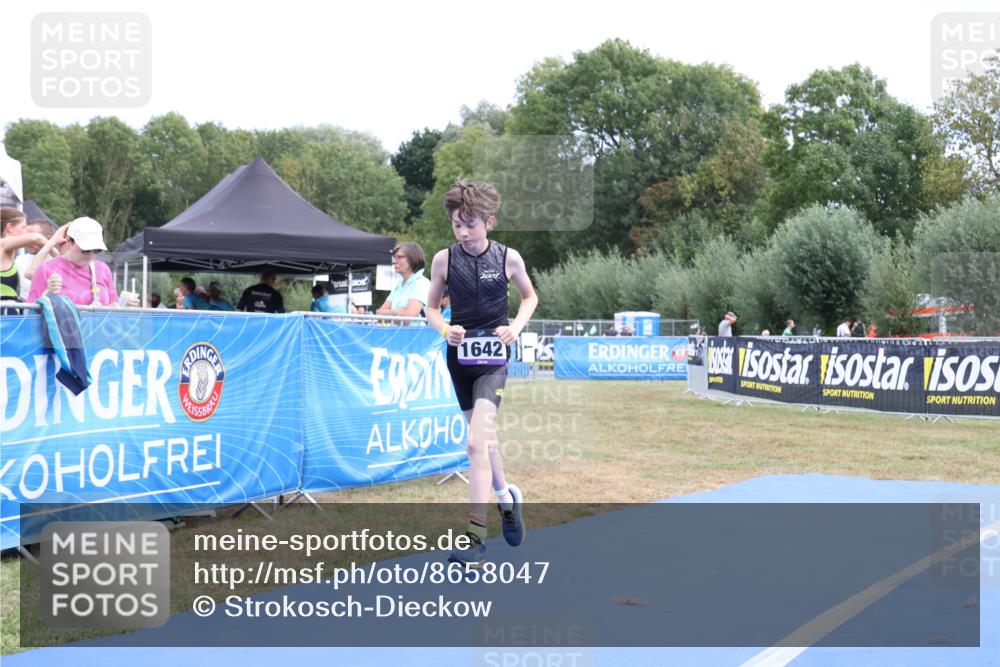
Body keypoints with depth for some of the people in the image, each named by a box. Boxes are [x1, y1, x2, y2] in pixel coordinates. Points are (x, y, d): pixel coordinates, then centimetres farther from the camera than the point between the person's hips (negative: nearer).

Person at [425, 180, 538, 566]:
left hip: (493, 359, -3)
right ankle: (506, 496, 45)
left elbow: (530, 296, 12)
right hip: (460, 357, 3)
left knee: (477, 442, -17)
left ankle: (476, 535, -14)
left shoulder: (508, 257, -6)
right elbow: (431, 307, 7)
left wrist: (516, 326, -6)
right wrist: (444, 329, -13)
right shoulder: (444, 259, -4)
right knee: (483, 437, 18)